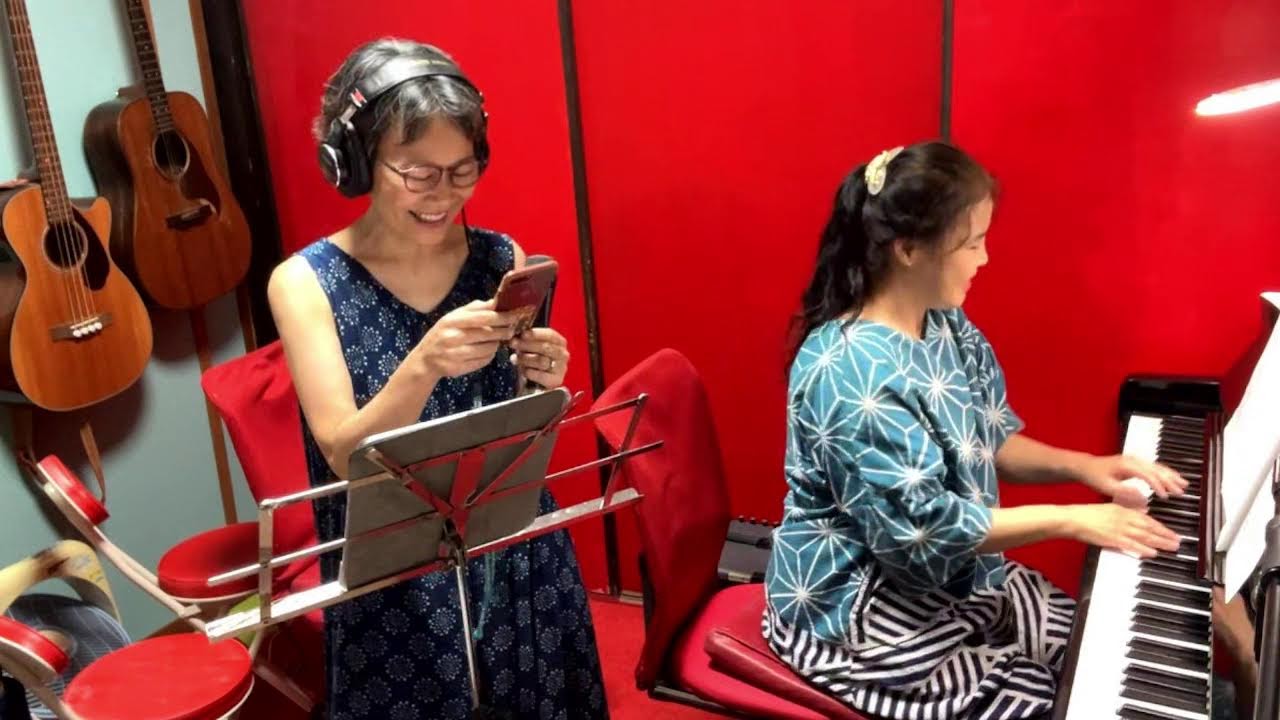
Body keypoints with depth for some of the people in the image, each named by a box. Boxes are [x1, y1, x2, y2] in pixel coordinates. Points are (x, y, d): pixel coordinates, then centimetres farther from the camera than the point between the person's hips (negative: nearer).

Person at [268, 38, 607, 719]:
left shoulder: (503, 260, -4)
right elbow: (345, 457, -17)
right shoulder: (305, 281, -11)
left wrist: (541, 384, -19)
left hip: (520, 559, 3)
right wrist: (423, 365, -34)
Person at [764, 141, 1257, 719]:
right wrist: (1069, 520, -21)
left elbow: (990, 442, 11)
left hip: (959, 576, 8)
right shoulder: (847, 372, -28)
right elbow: (922, 531, -26)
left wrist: (1082, 466, -5)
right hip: (860, 613, -8)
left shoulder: (949, 329, 0)